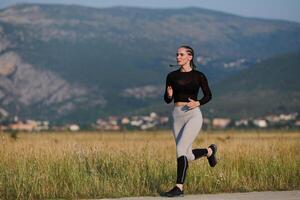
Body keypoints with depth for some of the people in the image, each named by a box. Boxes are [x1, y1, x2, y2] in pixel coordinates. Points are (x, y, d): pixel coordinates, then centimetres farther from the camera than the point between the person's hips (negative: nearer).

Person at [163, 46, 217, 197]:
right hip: (177, 116, 5)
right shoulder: (172, 76, 6)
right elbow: (167, 100, 11)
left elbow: (208, 95, 8)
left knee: (180, 149, -18)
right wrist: (169, 95, -12)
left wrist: (198, 103, -12)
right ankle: (209, 151, 40)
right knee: (188, 156, 8)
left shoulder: (198, 76, -2)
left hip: (193, 115, -5)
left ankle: (179, 187, -13)